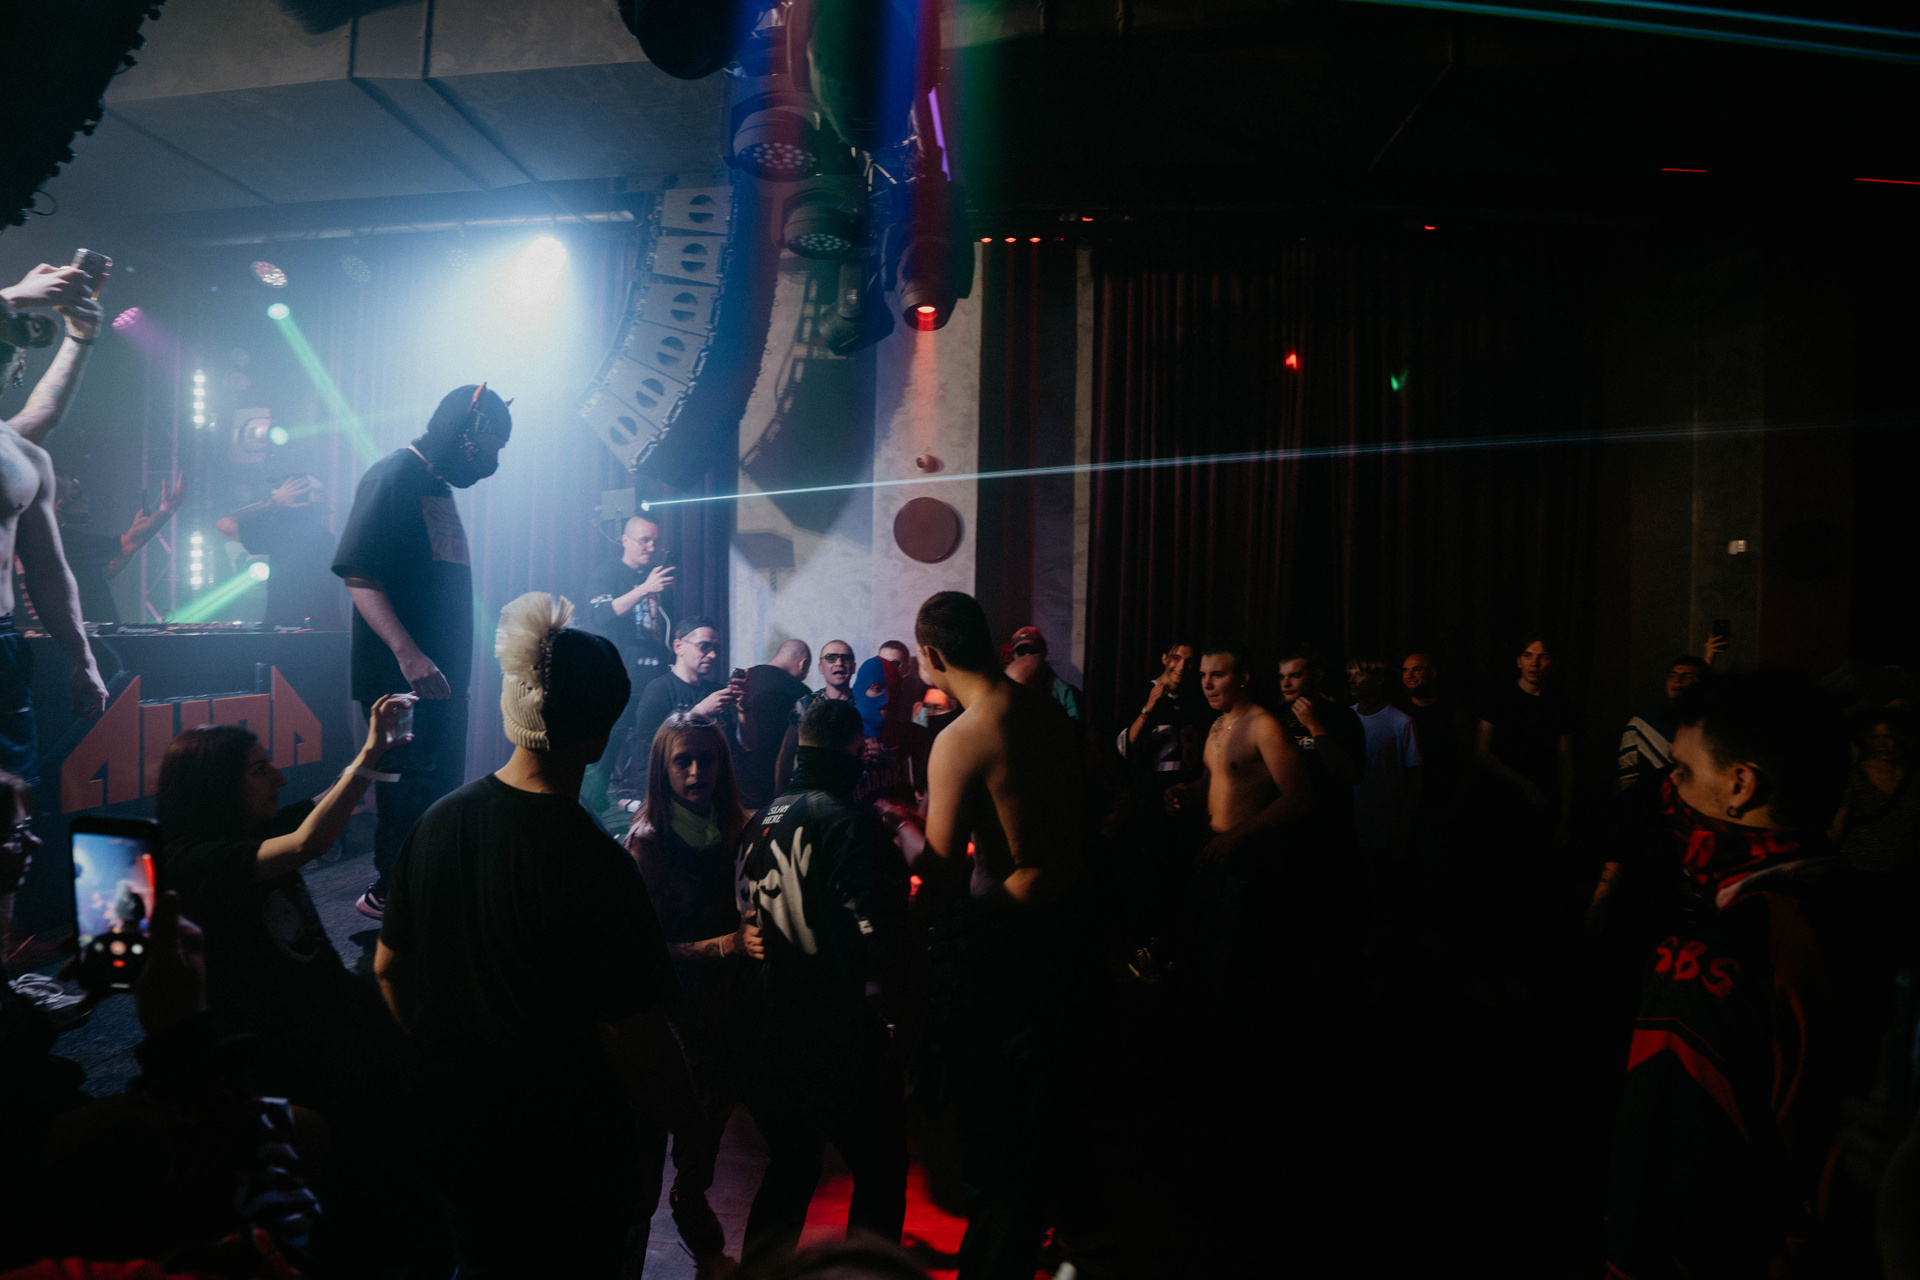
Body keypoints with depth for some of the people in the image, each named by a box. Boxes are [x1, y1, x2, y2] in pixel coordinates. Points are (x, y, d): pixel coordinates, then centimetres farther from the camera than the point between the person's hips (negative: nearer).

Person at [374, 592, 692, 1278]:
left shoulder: (437, 821, -8)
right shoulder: (595, 863, -29)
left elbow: (389, 969, 5)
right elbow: (634, 1036, -25)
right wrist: (681, 1115, -6)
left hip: (453, 1129, 6)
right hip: (572, 1154, -5)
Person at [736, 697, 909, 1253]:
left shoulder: (761, 820, 6)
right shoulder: (845, 819, -18)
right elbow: (867, 929, -23)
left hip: (773, 1027, 8)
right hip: (836, 1032, -8)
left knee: (789, 1169, 22)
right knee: (881, 1168, 9)